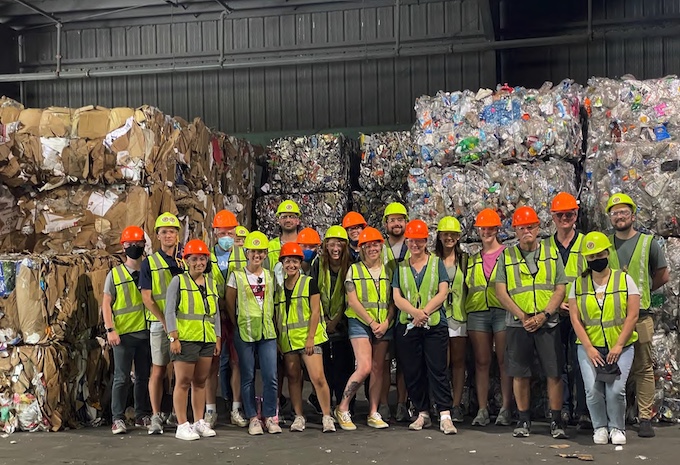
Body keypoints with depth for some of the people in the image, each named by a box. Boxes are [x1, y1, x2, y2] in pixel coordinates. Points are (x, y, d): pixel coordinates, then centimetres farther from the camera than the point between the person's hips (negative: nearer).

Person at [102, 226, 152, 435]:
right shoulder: (115, 274, 4)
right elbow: (106, 304, 2)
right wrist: (110, 329, -9)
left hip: (146, 331, 2)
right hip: (123, 333, -2)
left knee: (144, 376, 10)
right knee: (121, 378, -1)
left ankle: (143, 415, 20)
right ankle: (118, 419, 5)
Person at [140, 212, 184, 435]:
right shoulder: (149, 262, 5)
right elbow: (147, 297, -1)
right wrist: (165, 320, -10)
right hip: (159, 323, -2)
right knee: (158, 370, 1)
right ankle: (156, 416, 8)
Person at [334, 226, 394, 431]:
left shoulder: (388, 270, 9)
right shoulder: (354, 270, 1)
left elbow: (393, 301, 8)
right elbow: (352, 301, -6)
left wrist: (386, 323, -7)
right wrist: (371, 322, -11)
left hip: (384, 325, 3)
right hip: (360, 323, -3)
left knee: (378, 368, 5)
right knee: (364, 368, -14)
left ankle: (373, 414, 13)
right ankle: (342, 409, 1)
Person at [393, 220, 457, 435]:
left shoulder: (437, 262, 9)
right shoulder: (401, 267, 12)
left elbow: (443, 292, -1)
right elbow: (397, 297, 4)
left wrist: (425, 311, -13)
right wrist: (415, 312, -14)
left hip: (435, 324, -2)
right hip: (407, 326, 2)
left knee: (438, 370, -7)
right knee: (413, 372, 3)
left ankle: (445, 416, -6)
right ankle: (423, 414, 15)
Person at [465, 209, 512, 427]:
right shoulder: (473, 259, 18)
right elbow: (467, 286, 20)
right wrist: (465, 312, 10)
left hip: (503, 311, -3)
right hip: (477, 312, 4)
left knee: (504, 361, -1)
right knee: (481, 362, 4)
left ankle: (506, 409, 6)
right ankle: (482, 410, 8)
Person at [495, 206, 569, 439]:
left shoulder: (552, 254, 8)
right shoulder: (506, 256, 6)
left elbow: (561, 289, 3)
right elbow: (501, 291, 0)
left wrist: (543, 315, -10)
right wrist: (523, 317, -9)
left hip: (548, 323, 0)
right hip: (517, 324, 0)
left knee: (554, 374, 0)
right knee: (520, 374, 5)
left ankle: (556, 421, 11)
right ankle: (524, 420, 17)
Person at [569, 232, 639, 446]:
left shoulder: (624, 280, 2)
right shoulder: (579, 284, 6)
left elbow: (632, 315, -3)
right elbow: (575, 318, 1)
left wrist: (618, 346, -10)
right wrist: (589, 348, -8)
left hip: (621, 347, -1)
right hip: (589, 347, 1)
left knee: (615, 389, -15)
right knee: (593, 390, -12)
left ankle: (617, 428, 9)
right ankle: (600, 427, 12)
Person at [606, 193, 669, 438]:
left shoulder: (648, 242, 4)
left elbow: (662, 275, 12)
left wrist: (640, 291, 9)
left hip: (640, 315, -1)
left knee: (643, 368, 2)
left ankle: (645, 419, 8)